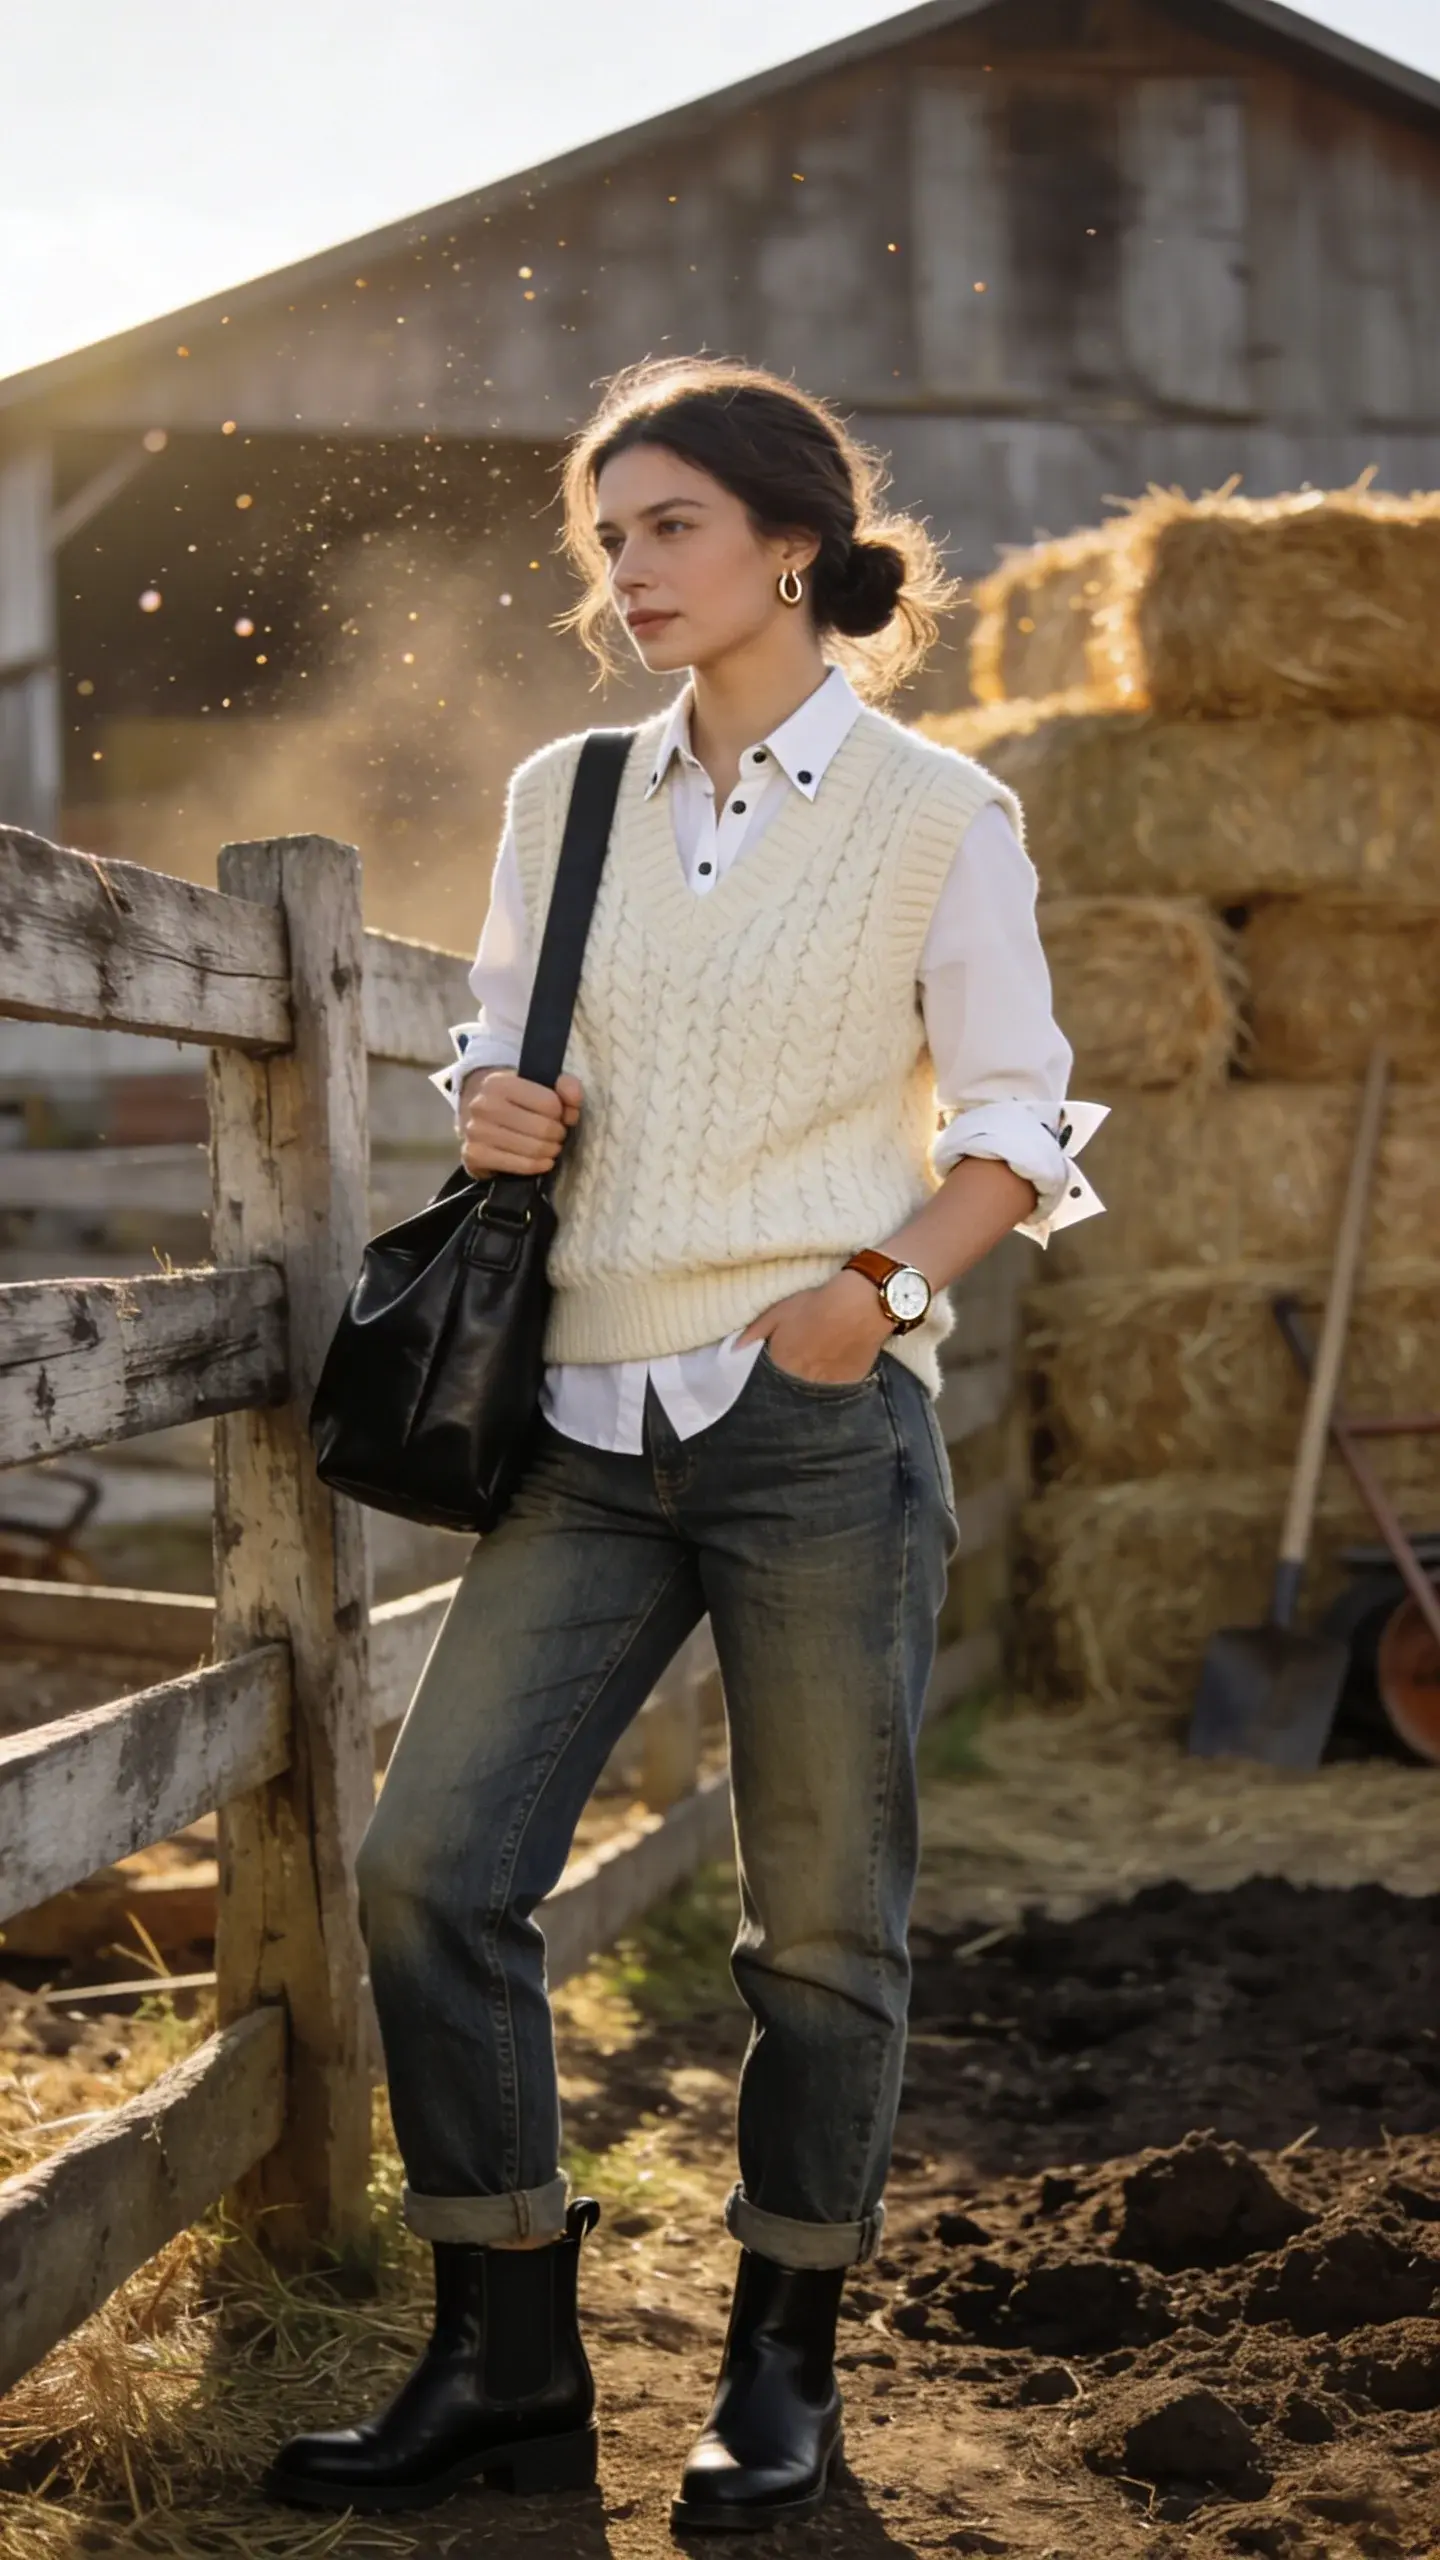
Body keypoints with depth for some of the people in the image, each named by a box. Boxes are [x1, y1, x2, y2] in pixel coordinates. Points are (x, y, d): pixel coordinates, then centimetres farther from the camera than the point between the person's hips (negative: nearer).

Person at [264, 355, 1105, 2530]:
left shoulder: (939, 818, 0)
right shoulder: (565, 796, 12)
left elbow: (1020, 1128, 2)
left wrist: (879, 1284, -15)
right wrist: (494, 1112, -2)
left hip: (822, 1420, -4)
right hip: (591, 1427, 4)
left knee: (822, 1917, 3)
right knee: (430, 1870, -3)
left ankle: (784, 2369, 22)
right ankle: (509, 2366, 11)